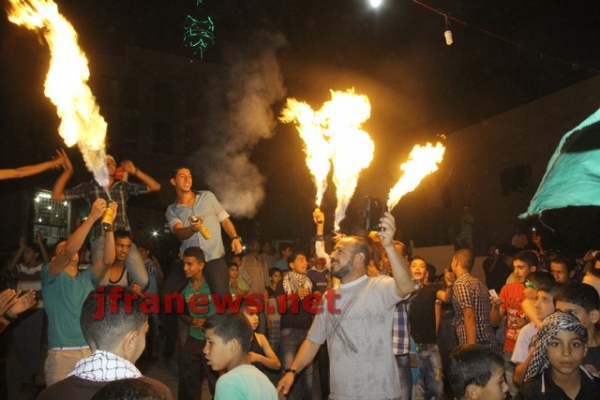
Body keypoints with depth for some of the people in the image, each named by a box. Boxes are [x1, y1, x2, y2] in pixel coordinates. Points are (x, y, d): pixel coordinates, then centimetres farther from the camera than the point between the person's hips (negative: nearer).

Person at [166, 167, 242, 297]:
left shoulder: (207, 196, 8)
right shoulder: (172, 210, 5)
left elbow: (224, 219, 10)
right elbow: (179, 232, -13)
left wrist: (235, 238, -8)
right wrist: (192, 229, -36)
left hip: (214, 258, -1)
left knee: (221, 297, -13)